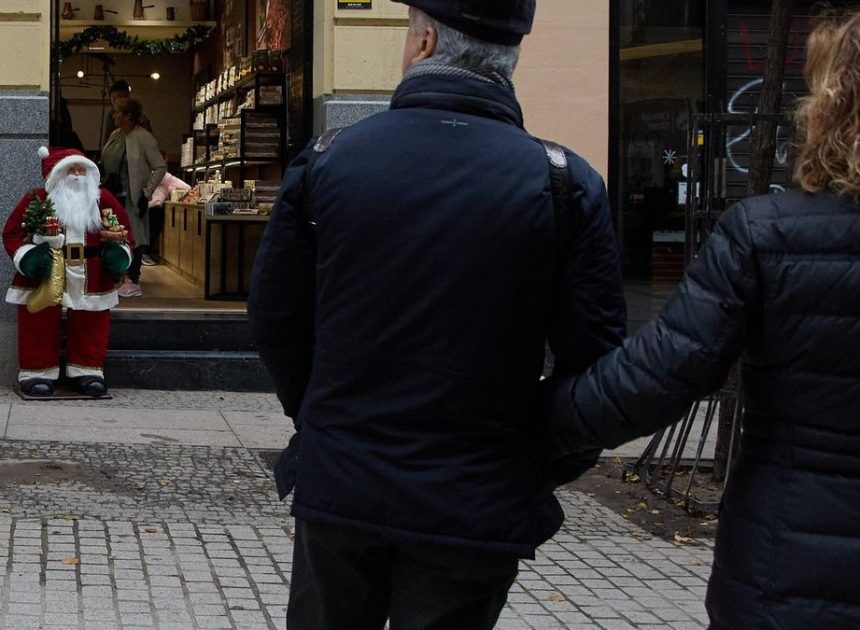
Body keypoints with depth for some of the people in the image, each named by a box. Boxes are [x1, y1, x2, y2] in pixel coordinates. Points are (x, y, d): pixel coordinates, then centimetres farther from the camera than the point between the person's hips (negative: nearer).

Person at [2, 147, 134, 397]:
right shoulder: (36, 200, -3)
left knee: (91, 328, 2)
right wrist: (27, 256, -18)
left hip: (89, 280, 2)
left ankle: (88, 371, 13)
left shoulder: (103, 200, 6)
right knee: (41, 325, -5)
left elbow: (123, 231, 12)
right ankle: (38, 372, 5)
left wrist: (119, 252, -7)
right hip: (44, 276, -2)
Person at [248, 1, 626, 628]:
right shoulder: (564, 184, -9)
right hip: (476, 513, -2)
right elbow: (592, 358, -9)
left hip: (336, 490, 2)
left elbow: (275, 316, 3)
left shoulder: (327, 159, -4)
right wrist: (540, 472, 6)